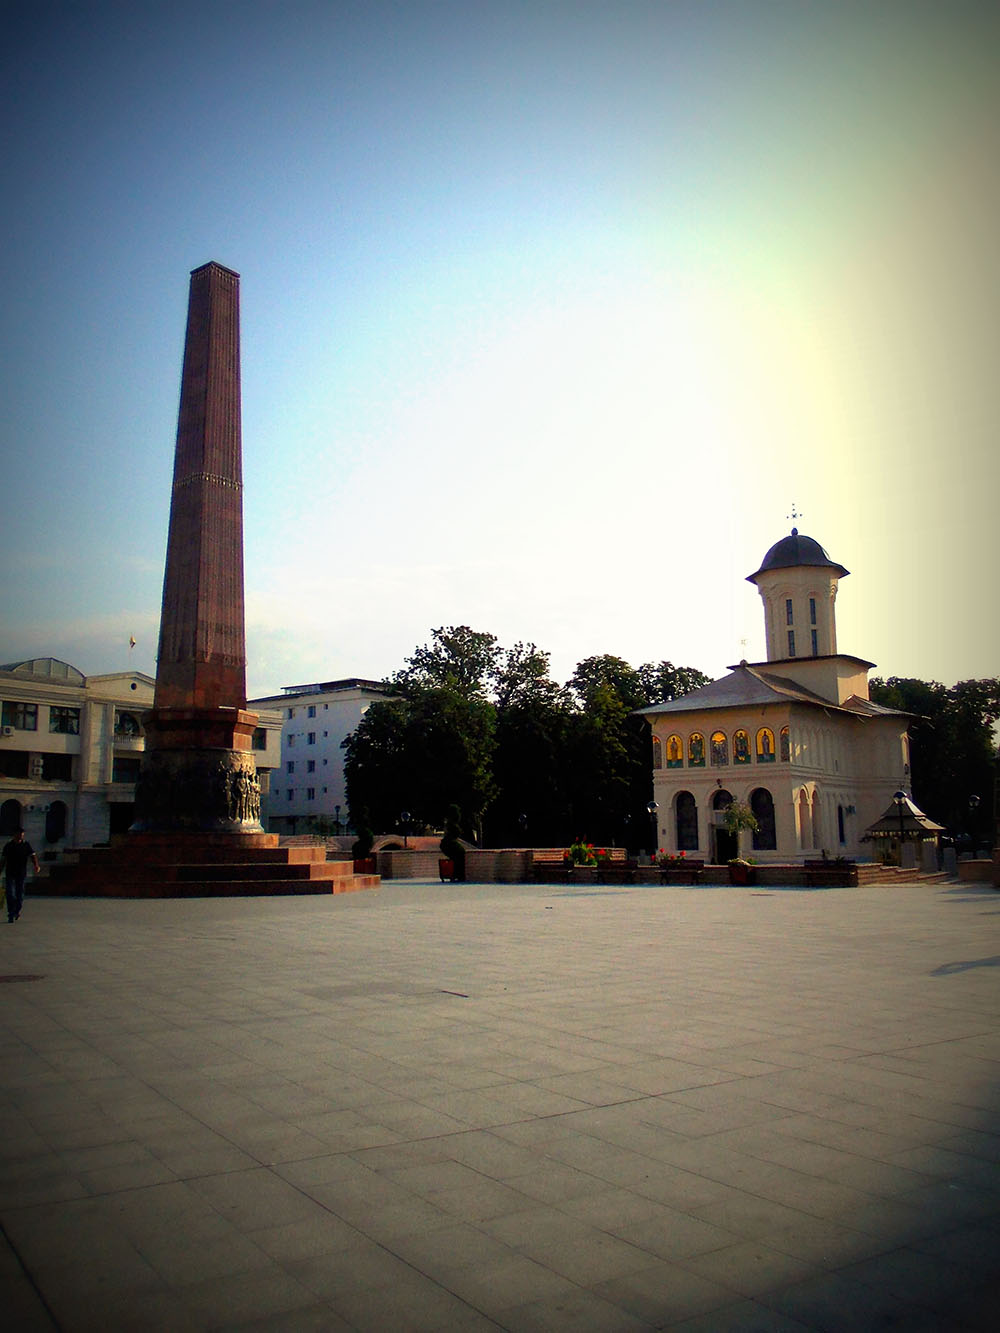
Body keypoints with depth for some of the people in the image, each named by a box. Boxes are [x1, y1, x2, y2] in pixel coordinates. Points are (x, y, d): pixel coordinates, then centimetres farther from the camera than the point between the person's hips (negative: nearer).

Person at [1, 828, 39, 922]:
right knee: (10, 894, -9)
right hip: (10, 873, 0)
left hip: (21, 874, 0)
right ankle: (11, 916, -7)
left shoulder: (26, 845, 2)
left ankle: (17, 911, 30)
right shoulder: (8, 846, 4)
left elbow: (33, 856, -7)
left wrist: (36, 865, -26)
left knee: (20, 894, 5)